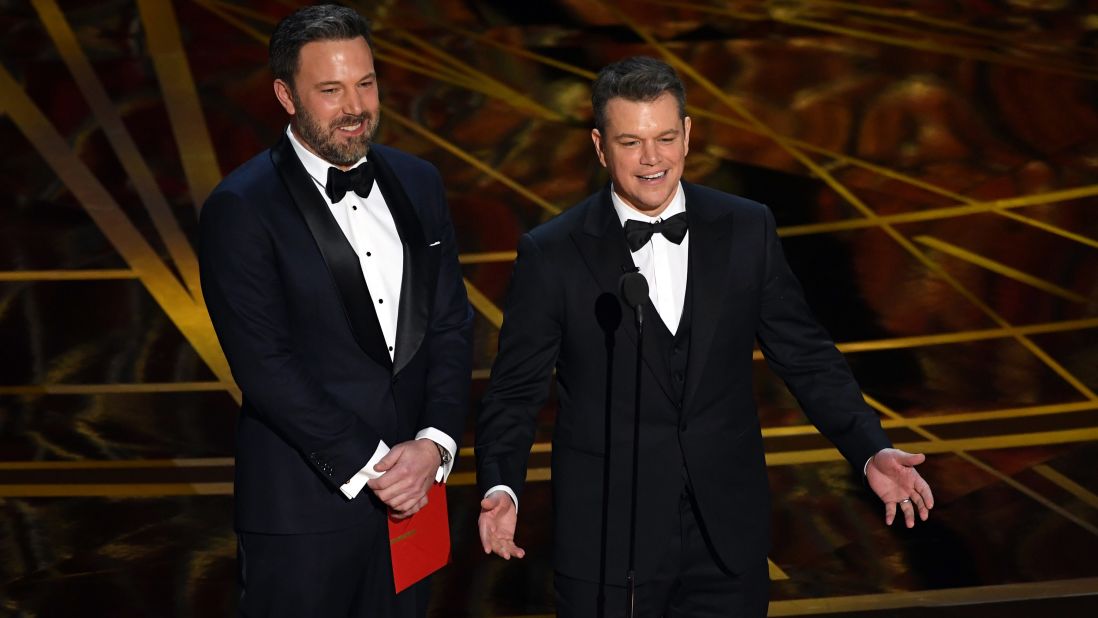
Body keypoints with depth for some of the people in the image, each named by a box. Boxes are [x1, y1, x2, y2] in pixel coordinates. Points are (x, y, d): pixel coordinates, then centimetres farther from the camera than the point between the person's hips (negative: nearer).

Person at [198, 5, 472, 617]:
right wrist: (367, 466, -15)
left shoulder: (418, 182, 8)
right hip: (304, 508, -5)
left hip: (413, 491, 5)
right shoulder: (241, 208, -11)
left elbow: (452, 324, 7)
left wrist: (433, 446, -7)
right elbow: (265, 366, -15)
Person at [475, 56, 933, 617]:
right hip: (607, 546, -2)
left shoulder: (747, 230, 2)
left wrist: (871, 451, -8)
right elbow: (515, 391, -2)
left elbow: (806, 356, 5)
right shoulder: (552, 254, -4)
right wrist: (501, 488, -19)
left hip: (728, 542, 2)